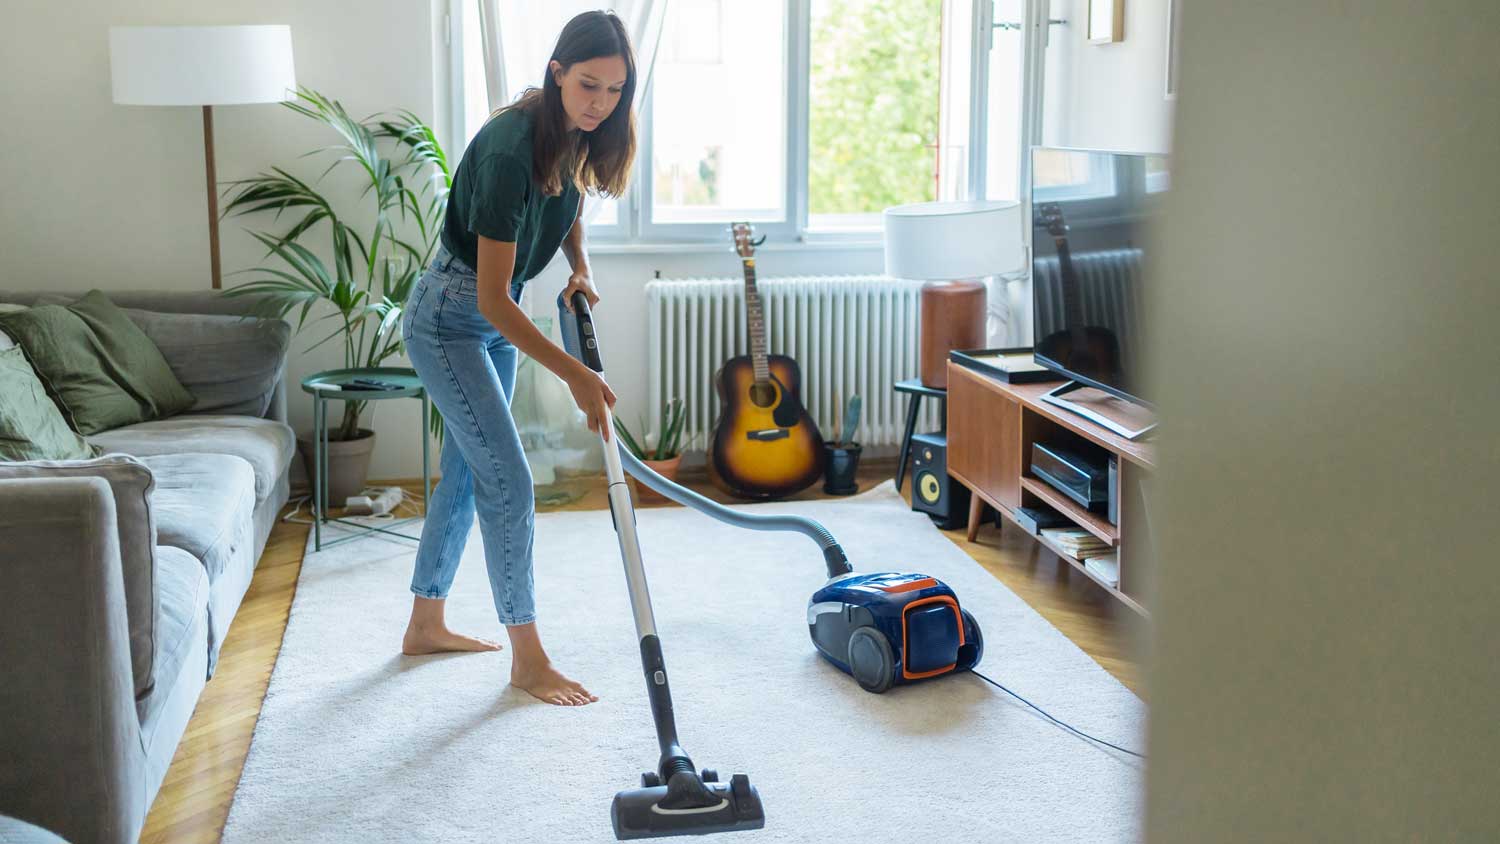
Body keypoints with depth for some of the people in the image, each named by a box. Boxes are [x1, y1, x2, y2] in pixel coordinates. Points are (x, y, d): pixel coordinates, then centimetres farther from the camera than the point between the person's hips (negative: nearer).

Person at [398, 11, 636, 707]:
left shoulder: (575, 139, -5)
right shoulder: (509, 148, -30)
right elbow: (493, 297, -30)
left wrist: (579, 268, -1)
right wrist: (575, 375, -31)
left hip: (495, 317, 9)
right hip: (449, 319, -9)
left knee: (468, 473, 16)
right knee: (508, 482, -9)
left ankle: (425, 625, 31)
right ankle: (528, 659, 2)